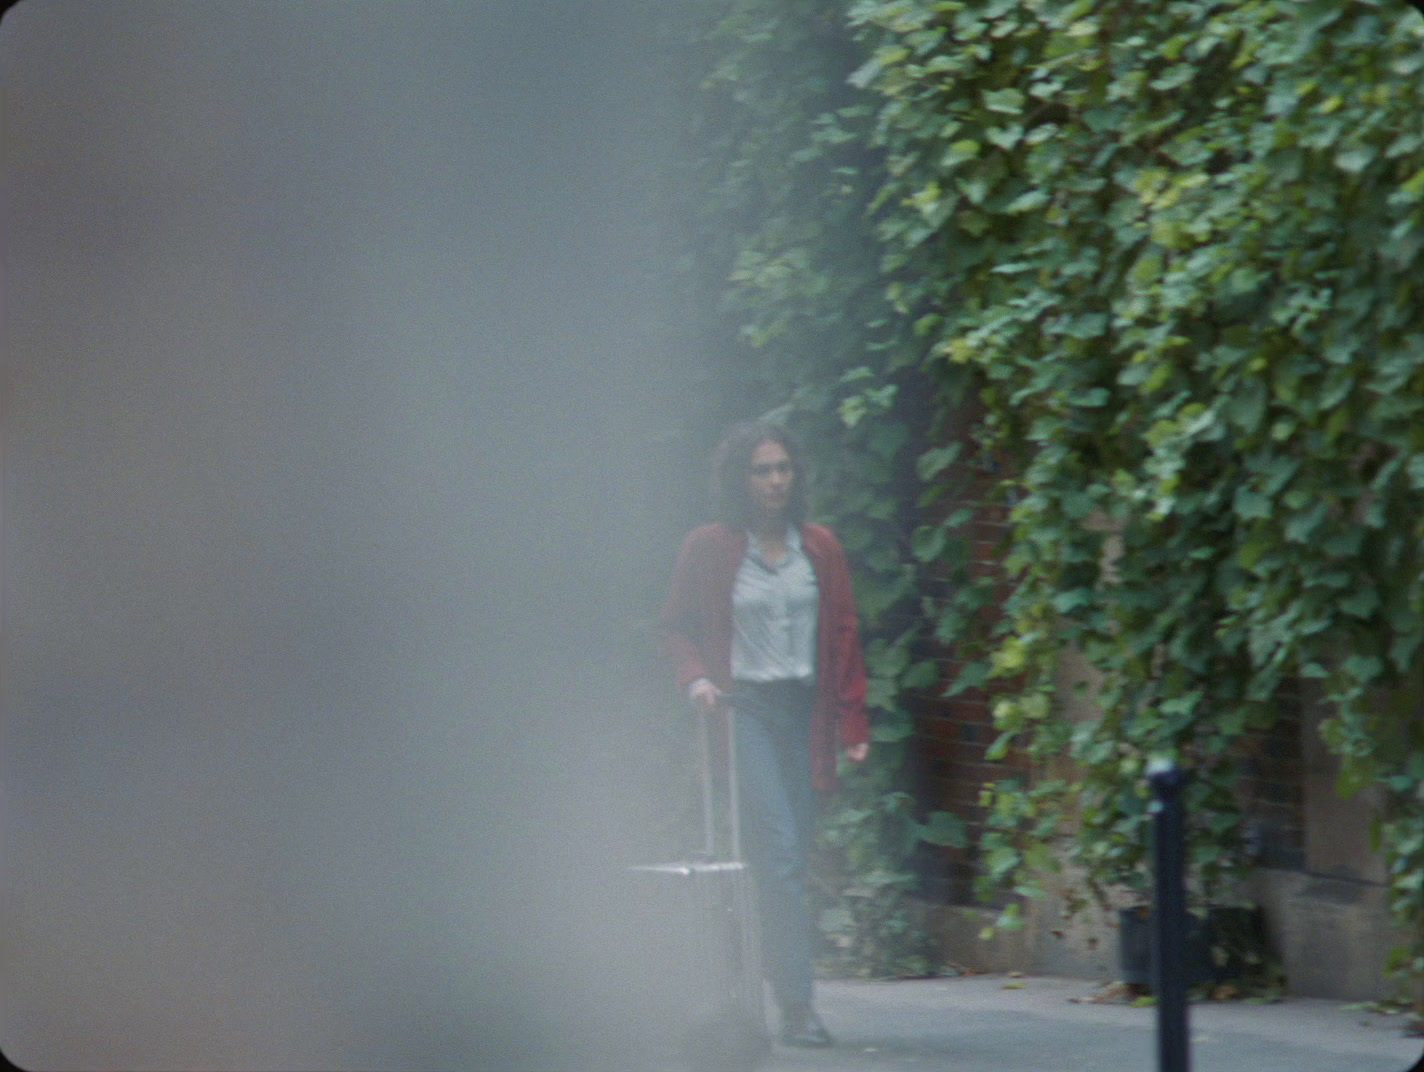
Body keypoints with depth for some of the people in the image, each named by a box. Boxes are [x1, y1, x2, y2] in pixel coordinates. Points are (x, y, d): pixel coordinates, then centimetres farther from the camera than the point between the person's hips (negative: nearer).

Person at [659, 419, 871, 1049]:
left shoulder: (820, 550, 10)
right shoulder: (708, 549, 1)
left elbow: (844, 636, 11)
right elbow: (676, 627, 7)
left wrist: (853, 723, 6)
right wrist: (696, 680, -12)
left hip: (805, 712, 4)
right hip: (744, 709, -4)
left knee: (789, 861, 3)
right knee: (779, 854, -14)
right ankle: (798, 1007, -18)